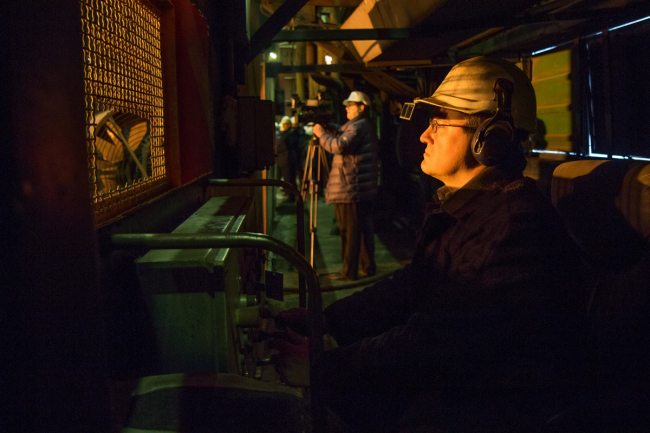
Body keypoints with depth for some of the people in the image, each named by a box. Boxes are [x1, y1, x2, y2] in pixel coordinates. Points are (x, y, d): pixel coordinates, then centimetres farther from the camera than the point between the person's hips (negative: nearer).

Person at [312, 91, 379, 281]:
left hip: (350, 189, -10)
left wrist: (321, 134, -12)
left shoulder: (357, 126, -14)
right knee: (364, 227, 14)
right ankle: (368, 266, 20)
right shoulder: (368, 127, 19)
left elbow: (339, 146, -26)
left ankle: (349, 272, -1)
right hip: (365, 188, 10)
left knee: (350, 231, -5)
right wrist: (327, 135, 11)